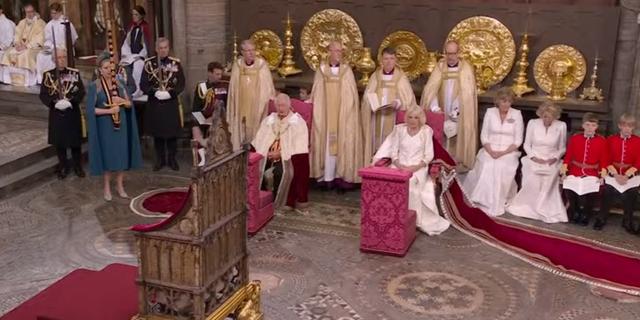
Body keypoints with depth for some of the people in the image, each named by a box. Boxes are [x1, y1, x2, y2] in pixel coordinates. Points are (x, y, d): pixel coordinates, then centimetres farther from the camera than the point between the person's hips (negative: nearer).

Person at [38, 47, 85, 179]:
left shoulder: (75, 73, -2)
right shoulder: (48, 75, -3)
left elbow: (81, 92, -4)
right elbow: (43, 95, -4)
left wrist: (70, 101, -20)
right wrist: (55, 103, -22)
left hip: (73, 114, 0)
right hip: (56, 114, 0)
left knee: (75, 142, 9)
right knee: (59, 143, 10)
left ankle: (78, 167, 25)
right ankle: (63, 167, 25)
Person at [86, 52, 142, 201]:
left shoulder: (119, 84, 5)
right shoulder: (95, 86, -7)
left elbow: (129, 104, 6)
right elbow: (91, 109, -11)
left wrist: (121, 101, -14)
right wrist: (109, 110, -19)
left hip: (120, 124, 4)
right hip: (105, 125, -4)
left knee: (121, 154, 7)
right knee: (107, 155, 4)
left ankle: (120, 185, 19)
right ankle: (107, 187, 16)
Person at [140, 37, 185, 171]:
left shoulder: (175, 63, 0)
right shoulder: (149, 63, 0)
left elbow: (181, 84, -2)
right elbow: (143, 84, -1)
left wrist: (169, 93, -17)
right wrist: (155, 92, -17)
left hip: (171, 104, 0)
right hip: (154, 104, 0)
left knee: (172, 133, 5)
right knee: (157, 133, 8)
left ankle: (172, 159, 18)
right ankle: (160, 159, 19)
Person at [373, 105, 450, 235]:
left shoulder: (426, 131, 3)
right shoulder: (399, 129, 9)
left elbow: (429, 156, -1)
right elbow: (393, 151, 7)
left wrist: (415, 167, -16)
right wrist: (398, 165, -13)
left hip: (418, 168, -2)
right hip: (400, 166, 2)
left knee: (411, 182, -35)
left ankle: (416, 219, -23)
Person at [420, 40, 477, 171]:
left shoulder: (466, 69, -5)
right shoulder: (440, 67, 2)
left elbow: (466, 94, -12)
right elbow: (430, 89, -6)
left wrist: (457, 111, -21)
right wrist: (435, 107, -21)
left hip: (459, 115, -2)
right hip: (441, 113, 3)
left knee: (458, 141, -1)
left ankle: (459, 164, 7)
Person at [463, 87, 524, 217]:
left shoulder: (517, 114, 1)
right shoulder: (490, 112, 4)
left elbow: (518, 140, -2)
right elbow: (484, 136, 2)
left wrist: (504, 152, -15)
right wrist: (491, 151, -14)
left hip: (509, 152, -1)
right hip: (490, 150, 2)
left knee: (502, 168, -26)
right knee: (486, 167, -24)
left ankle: (497, 204, -15)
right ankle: (483, 202, -9)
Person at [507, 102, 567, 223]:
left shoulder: (561, 126, 0)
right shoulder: (533, 123, 0)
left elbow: (562, 148, 8)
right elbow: (527, 145, 5)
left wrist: (555, 158, -10)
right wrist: (533, 157, -10)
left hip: (551, 161, 0)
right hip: (534, 159, 0)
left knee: (548, 182, -26)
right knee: (532, 180, -26)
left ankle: (548, 211, -14)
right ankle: (527, 207, -9)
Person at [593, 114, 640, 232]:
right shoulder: (611, 140, 2)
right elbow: (607, 160, 0)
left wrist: (626, 175, -14)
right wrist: (616, 175, -13)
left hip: (630, 173, 0)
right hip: (613, 172, 0)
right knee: (607, 189, -19)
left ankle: (628, 221, 0)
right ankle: (601, 218, -3)